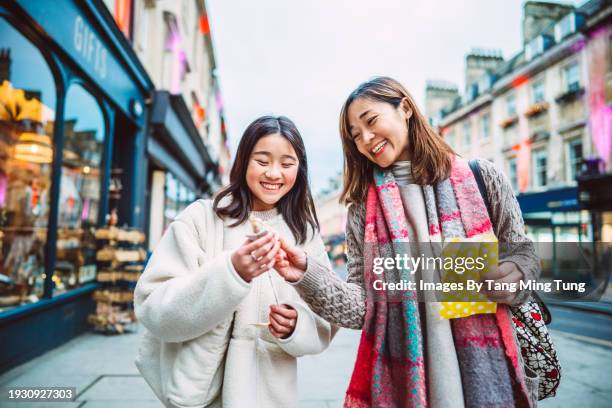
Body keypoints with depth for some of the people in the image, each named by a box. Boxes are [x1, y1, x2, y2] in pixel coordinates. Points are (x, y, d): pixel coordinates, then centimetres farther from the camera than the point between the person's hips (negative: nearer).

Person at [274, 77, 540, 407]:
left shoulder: (480, 177, -1)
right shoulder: (362, 210, 1)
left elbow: (522, 252, 7)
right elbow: (364, 306, -3)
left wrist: (515, 274, -15)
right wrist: (308, 277, -19)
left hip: (485, 366, 0)